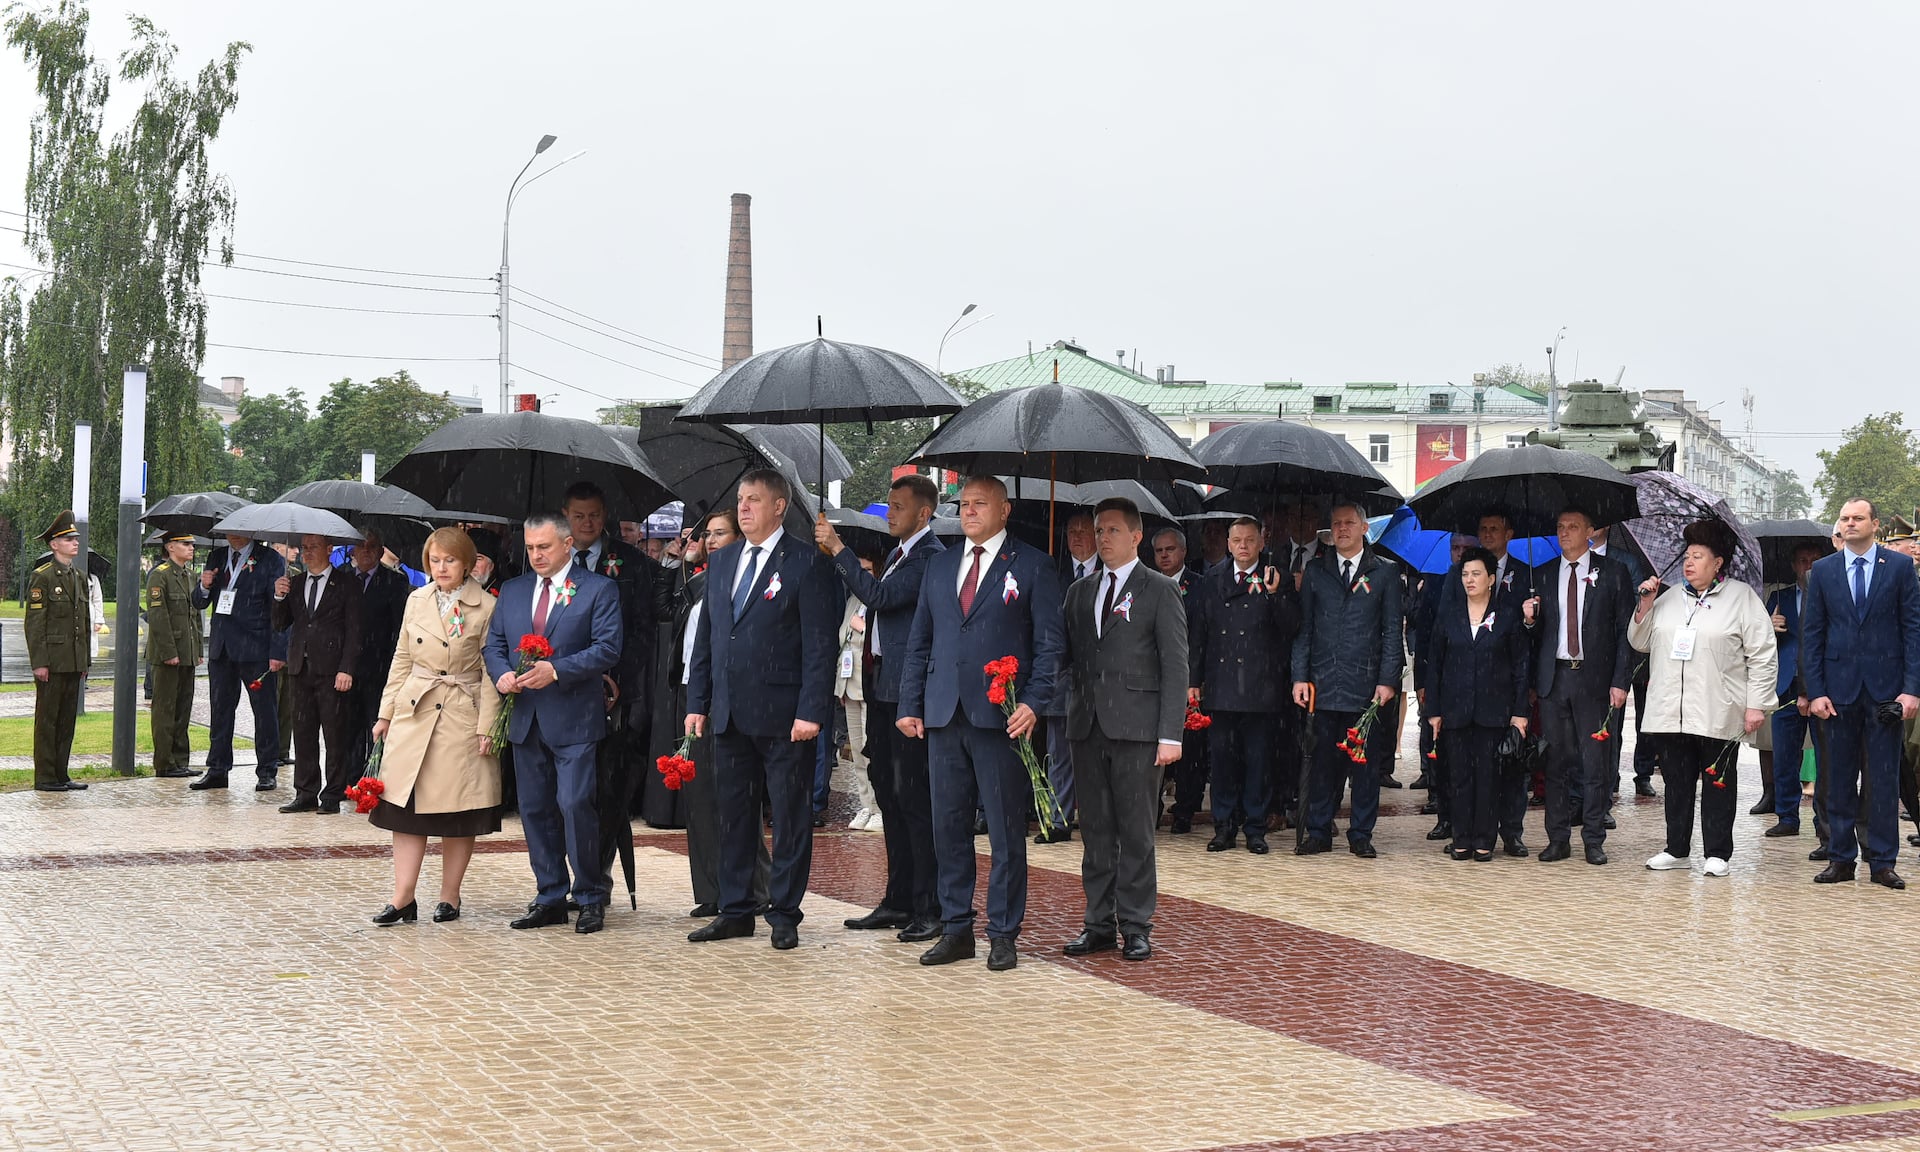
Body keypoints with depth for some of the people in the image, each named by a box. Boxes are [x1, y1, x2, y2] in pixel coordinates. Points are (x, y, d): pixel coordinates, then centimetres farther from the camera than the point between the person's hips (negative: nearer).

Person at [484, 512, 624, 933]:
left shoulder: (598, 590, -2)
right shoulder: (512, 591, 15)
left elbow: (608, 647, -10)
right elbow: (494, 643, 16)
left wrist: (556, 670, -19)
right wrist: (501, 674, -6)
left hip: (574, 719, -6)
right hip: (525, 719, 6)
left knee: (575, 804, -11)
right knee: (535, 810, 9)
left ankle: (591, 897, 2)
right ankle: (550, 898, 17)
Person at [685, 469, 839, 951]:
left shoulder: (807, 562, -6)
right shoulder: (721, 561, 14)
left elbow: (819, 643, -10)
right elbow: (706, 636, 17)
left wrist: (811, 711, -16)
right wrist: (697, 702, 11)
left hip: (783, 716, -6)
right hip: (730, 714, 6)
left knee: (790, 817, 2)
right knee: (733, 815, 11)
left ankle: (784, 915, 11)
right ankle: (736, 911, 20)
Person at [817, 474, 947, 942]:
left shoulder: (931, 556, -12)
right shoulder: (898, 552, 17)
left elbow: (881, 596, -23)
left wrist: (837, 549, -19)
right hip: (883, 688, 10)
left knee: (914, 797, -8)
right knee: (889, 794, 13)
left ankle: (928, 908, -4)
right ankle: (898, 901, 21)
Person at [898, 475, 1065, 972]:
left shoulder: (1032, 566, 1)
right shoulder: (940, 564, 15)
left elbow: (1049, 644, -2)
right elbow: (919, 641, 16)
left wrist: (1033, 703, -13)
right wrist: (910, 705, 8)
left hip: (1001, 719, -5)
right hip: (944, 715, 5)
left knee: (1006, 831, 1)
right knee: (948, 828, 8)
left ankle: (1003, 933, 9)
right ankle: (956, 929, 17)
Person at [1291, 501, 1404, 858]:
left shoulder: (1386, 572, 6)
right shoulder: (1315, 570, 10)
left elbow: (1392, 631, 3)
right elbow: (1304, 627, 9)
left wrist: (1388, 680, -5)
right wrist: (1300, 676, 0)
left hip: (1367, 685, -1)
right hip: (1323, 684, 1)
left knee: (1366, 763, 3)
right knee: (1322, 762, 3)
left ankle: (1361, 835, 12)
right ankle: (1317, 832, 11)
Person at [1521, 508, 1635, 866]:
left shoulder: (1612, 572, 3)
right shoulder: (1543, 575, 12)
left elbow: (1625, 631, 1)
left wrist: (1620, 681, -6)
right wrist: (1530, 619, -8)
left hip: (1595, 678, -3)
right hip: (1553, 678, 3)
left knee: (1595, 763, -1)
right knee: (1555, 762, 4)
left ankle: (1594, 840, 7)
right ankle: (1558, 839, 10)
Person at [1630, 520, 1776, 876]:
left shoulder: (1742, 599, 0)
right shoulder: (1670, 598, 15)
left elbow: (1763, 656, -3)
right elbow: (1640, 642, 18)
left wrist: (1756, 705, -9)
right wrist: (1646, 605, 3)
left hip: (1718, 714, -4)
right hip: (1670, 712, 4)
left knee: (1718, 783, 3)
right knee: (1677, 782, 9)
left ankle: (1717, 853, 10)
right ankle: (1677, 849, 18)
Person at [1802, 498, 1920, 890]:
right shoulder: (1822, 570, 7)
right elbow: (1812, 634, 6)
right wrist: (1815, 691, -2)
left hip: (1884, 689, -2)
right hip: (1839, 688, 2)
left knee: (1883, 780, 1)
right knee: (1839, 780, 6)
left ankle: (1882, 862, 8)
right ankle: (1840, 859, 13)